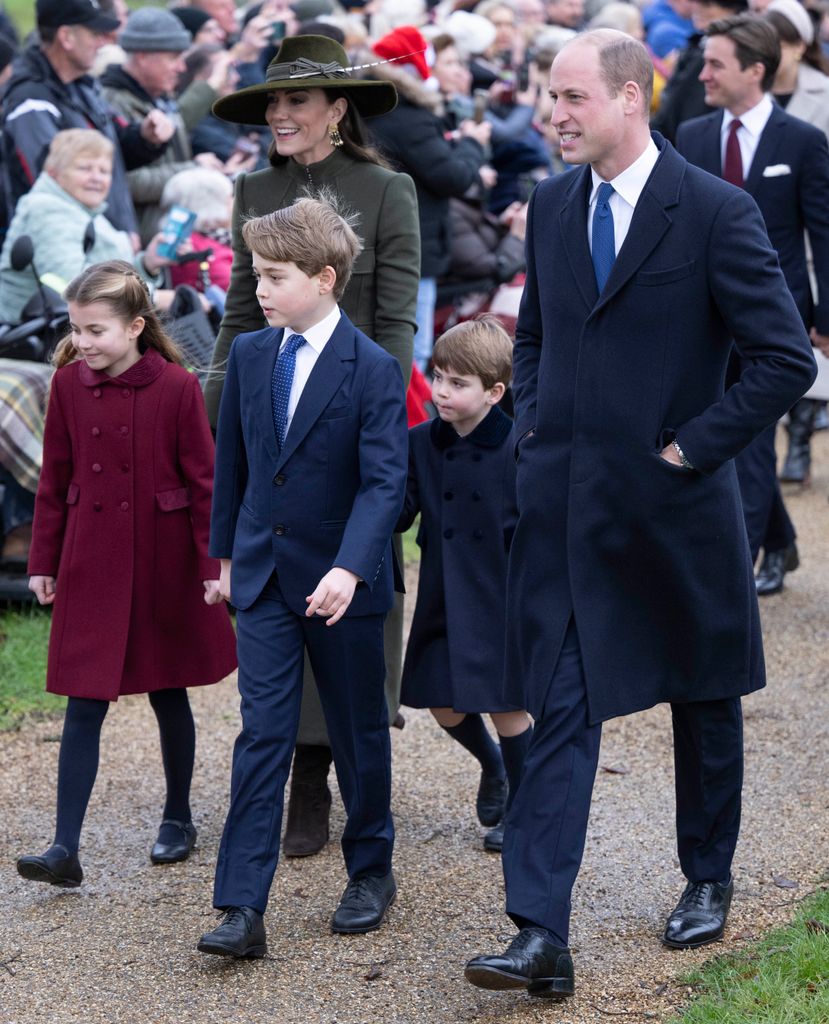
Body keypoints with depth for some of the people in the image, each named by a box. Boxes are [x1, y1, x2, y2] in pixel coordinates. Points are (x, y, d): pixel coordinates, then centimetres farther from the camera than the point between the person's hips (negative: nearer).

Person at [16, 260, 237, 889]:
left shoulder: (176, 387, -11)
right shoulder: (68, 384, -1)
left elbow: (203, 480, -6)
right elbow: (55, 480, 7)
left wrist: (212, 564, -7)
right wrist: (43, 562, 8)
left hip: (164, 565, -2)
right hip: (90, 565, 2)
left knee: (169, 693, 12)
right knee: (84, 705, -1)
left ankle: (179, 819, 31)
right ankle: (66, 850, -4)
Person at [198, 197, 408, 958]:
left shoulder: (374, 370, -13)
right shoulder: (249, 356, 3)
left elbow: (384, 482, -20)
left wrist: (348, 569, -32)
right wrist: (227, 553, 16)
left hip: (342, 583, -3)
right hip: (265, 576, 3)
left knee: (359, 733, 11)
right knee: (262, 736, -3)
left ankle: (371, 872, 32)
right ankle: (242, 909, -7)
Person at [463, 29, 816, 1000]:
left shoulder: (716, 213, -12)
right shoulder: (551, 205, 5)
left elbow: (786, 358, -12)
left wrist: (694, 445, -13)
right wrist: (535, 425, 7)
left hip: (673, 503, -3)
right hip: (562, 504, 3)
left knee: (702, 701, 16)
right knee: (560, 711, -4)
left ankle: (708, 882, 36)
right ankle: (541, 934, -7)